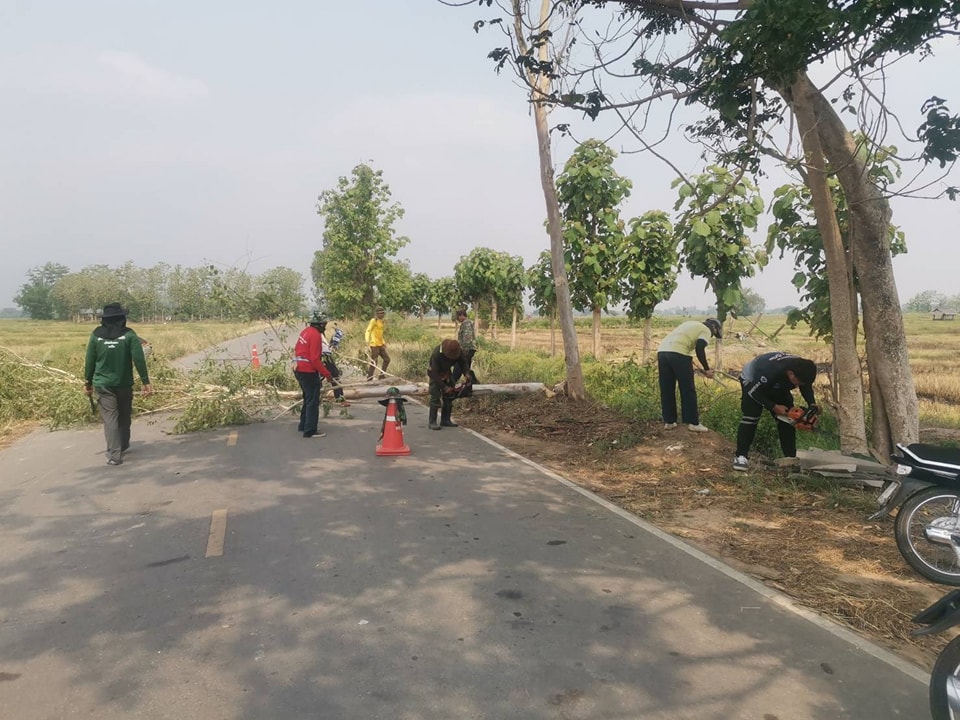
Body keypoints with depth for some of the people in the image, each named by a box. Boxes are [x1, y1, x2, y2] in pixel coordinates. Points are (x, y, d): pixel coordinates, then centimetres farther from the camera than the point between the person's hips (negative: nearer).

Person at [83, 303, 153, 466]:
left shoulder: (96, 335, -1)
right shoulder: (129, 334, -6)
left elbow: (89, 361, 4)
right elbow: (139, 359, -11)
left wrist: (88, 382, 15)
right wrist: (146, 382, -7)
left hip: (103, 385, 0)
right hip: (124, 384, 0)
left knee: (110, 418, -2)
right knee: (124, 416, 19)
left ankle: (114, 454, -10)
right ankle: (123, 446, 35)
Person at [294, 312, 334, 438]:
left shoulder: (305, 331, 8)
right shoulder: (316, 335, -19)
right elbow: (315, 359, -22)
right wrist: (327, 374, -17)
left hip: (299, 369, 10)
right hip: (308, 372, -10)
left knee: (308, 398, 22)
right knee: (313, 401, -3)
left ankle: (303, 425, 31)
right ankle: (310, 431, -1)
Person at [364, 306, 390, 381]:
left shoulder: (381, 321, 17)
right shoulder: (374, 320, -8)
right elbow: (368, 331, -14)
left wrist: (383, 342, 27)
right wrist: (367, 340, -27)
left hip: (380, 345, 9)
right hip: (374, 345, -9)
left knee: (387, 359, 8)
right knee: (374, 362, -7)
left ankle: (382, 375, 16)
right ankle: (369, 378, 2)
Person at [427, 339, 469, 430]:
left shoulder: (459, 352, -21)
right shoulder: (437, 354, -37)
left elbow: (462, 364, -5)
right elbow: (435, 374, -33)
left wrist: (466, 374, -26)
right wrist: (445, 387, -34)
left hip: (447, 372, 6)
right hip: (435, 374, -6)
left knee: (449, 396, 2)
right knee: (436, 397, -15)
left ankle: (445, 420, 11)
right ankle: (432, 422, -10)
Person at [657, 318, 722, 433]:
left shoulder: (691, 324, 34)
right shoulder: (706, 330, 10)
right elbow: (699, 349, -6)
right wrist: (706, 369, 2)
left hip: (661, 351, 7)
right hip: (678, 353, -7)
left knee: (666, 391, 13)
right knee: (688, 390, 4)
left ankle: (669, 421, 19)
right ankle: (693, 423, 10)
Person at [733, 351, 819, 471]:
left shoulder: (802, 369, -25)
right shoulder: (771, 371, -45)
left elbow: (807, 386, -2)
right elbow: (753, 392, -31)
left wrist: (812, 404, -18)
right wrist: (774, 407, -30)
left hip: (777, 385, 6)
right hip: (752, 381, -6)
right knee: (751, 416, -21)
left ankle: (790, 457, 4)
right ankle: (740, 456, -19)